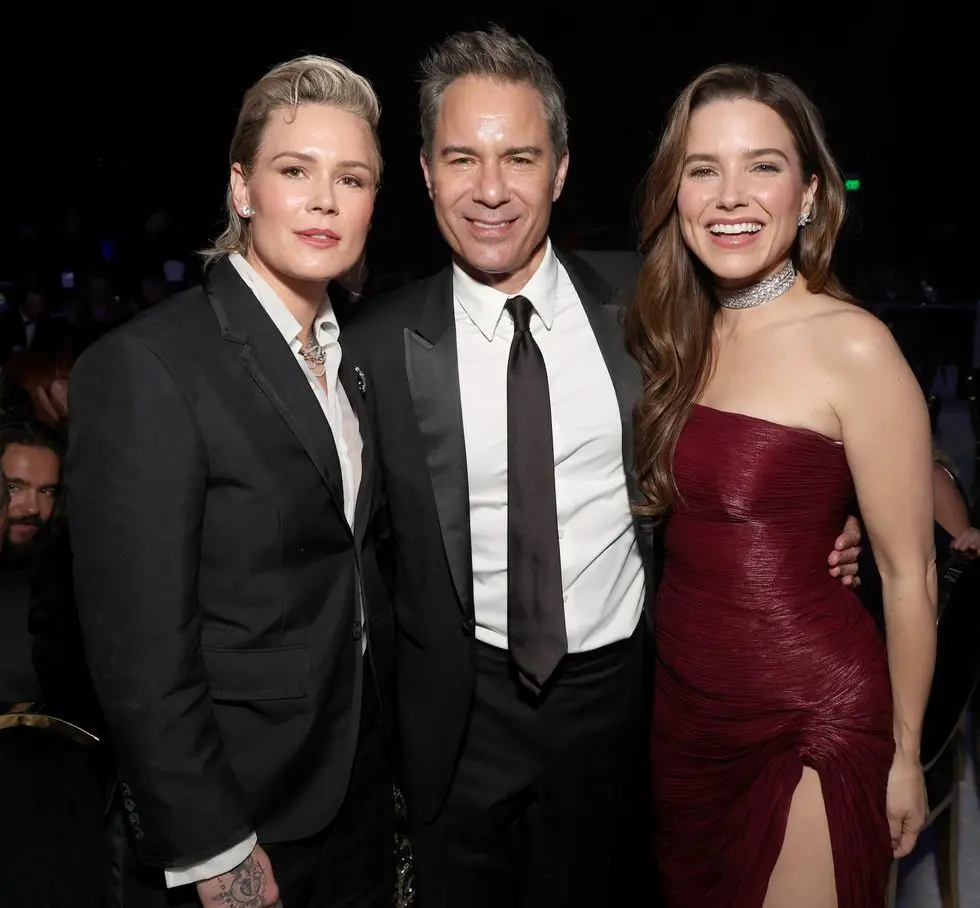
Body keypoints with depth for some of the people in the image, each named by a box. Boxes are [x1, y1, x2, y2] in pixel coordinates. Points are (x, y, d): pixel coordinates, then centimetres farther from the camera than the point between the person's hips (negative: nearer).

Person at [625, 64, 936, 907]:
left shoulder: (854, 347, -17)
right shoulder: (682, 338, 2)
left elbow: (908, 575, -11)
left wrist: (905, 753, -4)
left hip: (812, 716, -6)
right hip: (684, 702, 6)